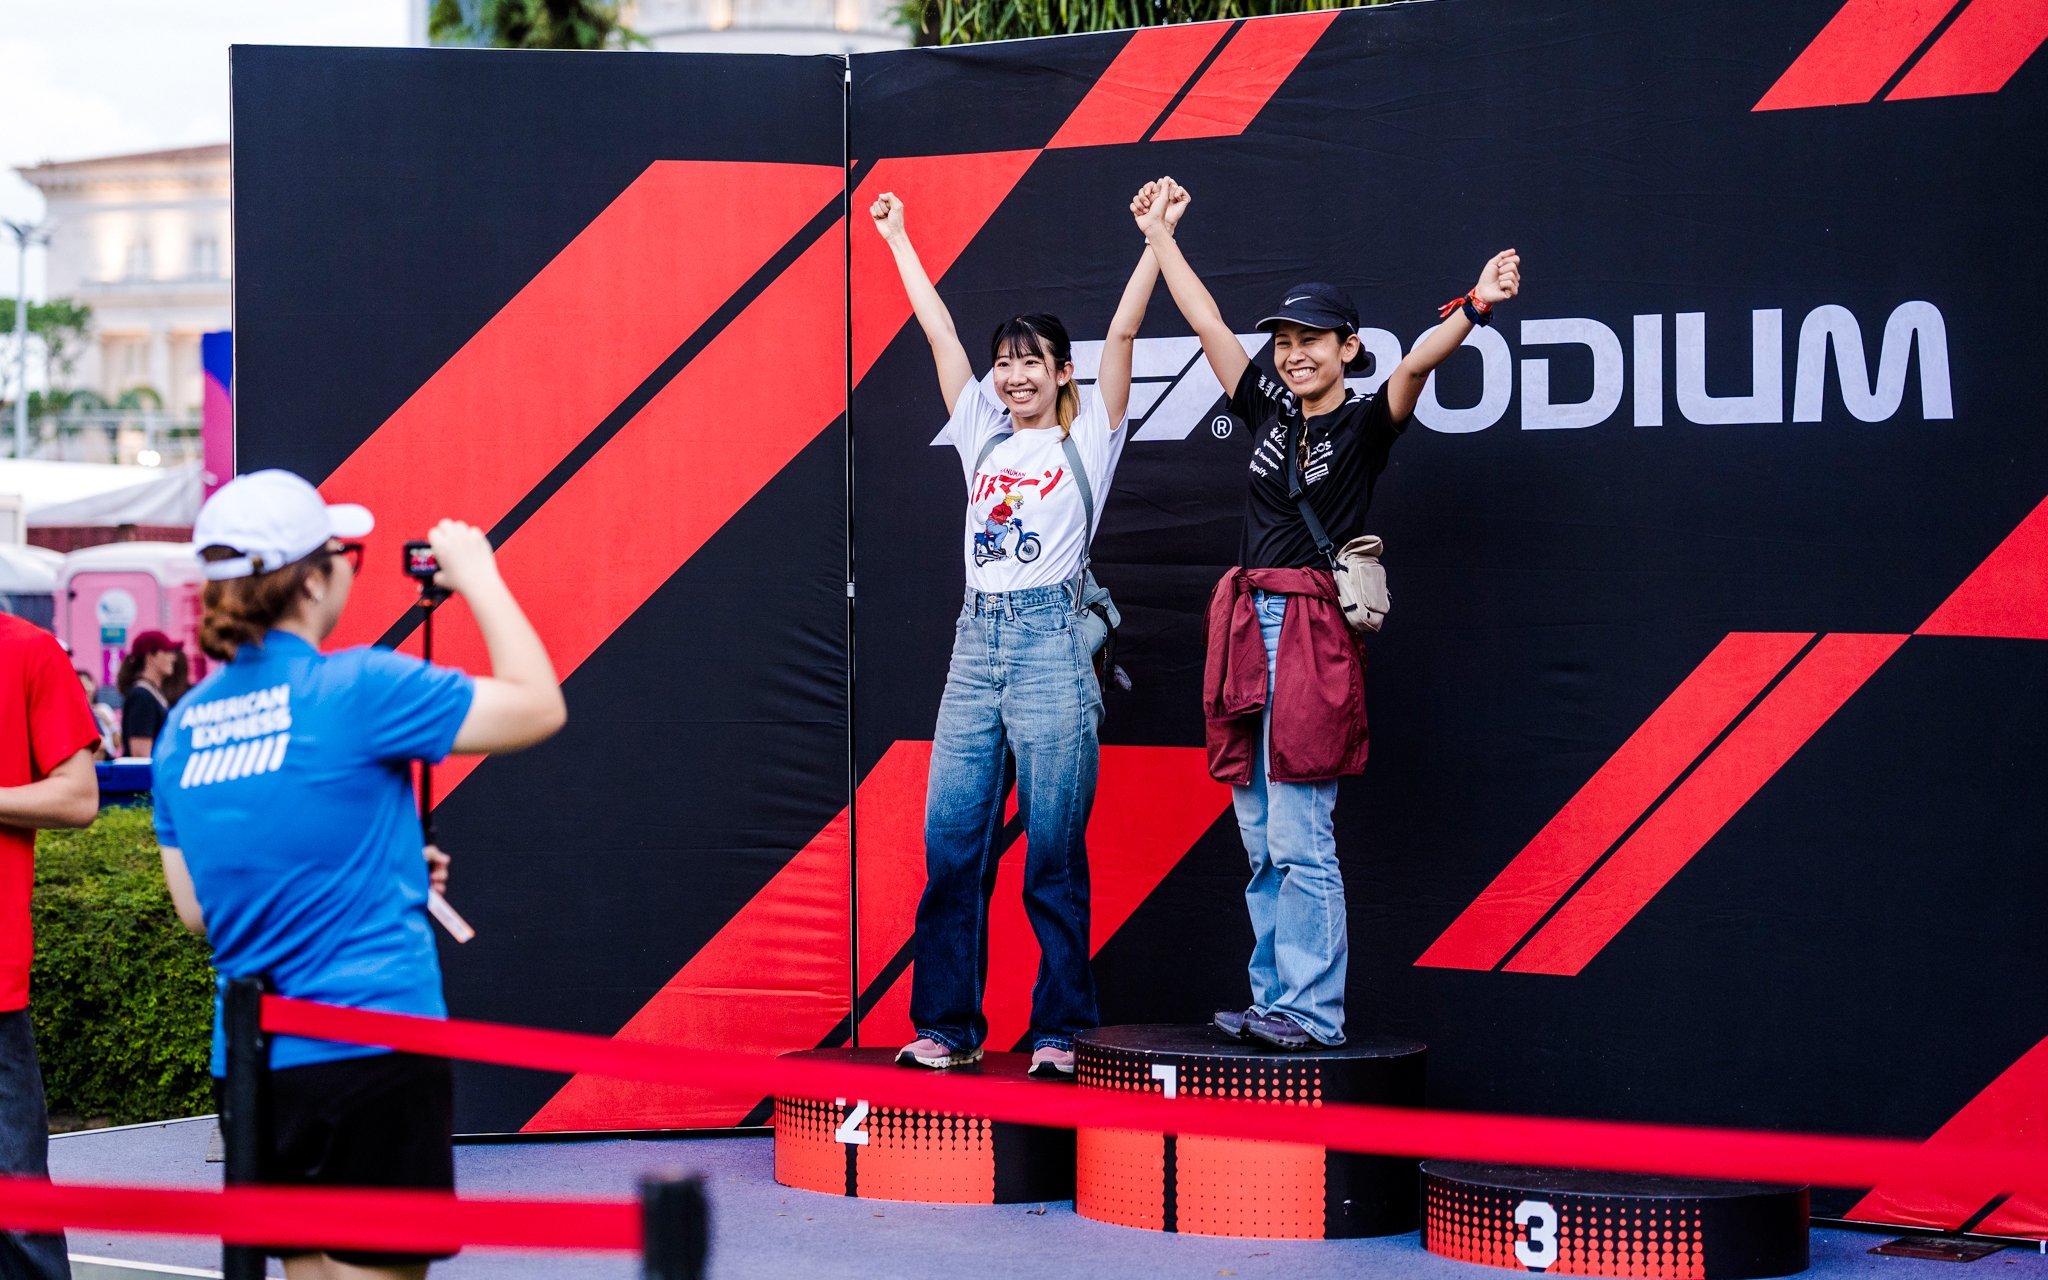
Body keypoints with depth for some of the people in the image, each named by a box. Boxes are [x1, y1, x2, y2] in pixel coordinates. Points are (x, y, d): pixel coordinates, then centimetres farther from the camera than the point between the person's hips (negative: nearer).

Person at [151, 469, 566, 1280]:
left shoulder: (182, 727, 8)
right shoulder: (356, 689, -11)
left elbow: (196, 910, 15)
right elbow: (538, 706, -4)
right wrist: (478, 577, 7)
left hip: (254, 1058, 6)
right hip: (370, 1055, -6)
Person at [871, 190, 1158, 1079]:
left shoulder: (1086, 438, 5)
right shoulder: (981, 433, 16)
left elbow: (1122, 331, -3)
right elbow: (939, 331, 20)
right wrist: (897, 239, 24)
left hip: (1050, 645, -5)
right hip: (976, 643, 5)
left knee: (1054, 852, -3)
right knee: (950, 843, 2)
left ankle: (1059, 1031, 2)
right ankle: (949, 1025, 8)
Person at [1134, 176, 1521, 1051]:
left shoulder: (1365, 424, 0)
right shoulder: (1269, 412, 14)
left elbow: (1415, 364, -18)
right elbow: (1206, 321, 19)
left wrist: (1473, 309, -34)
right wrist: (1159, 235, 23)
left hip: (1314, 633, -7)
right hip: (1249, 628, 7)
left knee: (1299, 838, -10)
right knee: (1260, 840, 8)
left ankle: (1312, 1013, -6)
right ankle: (1275, 1003, 13)